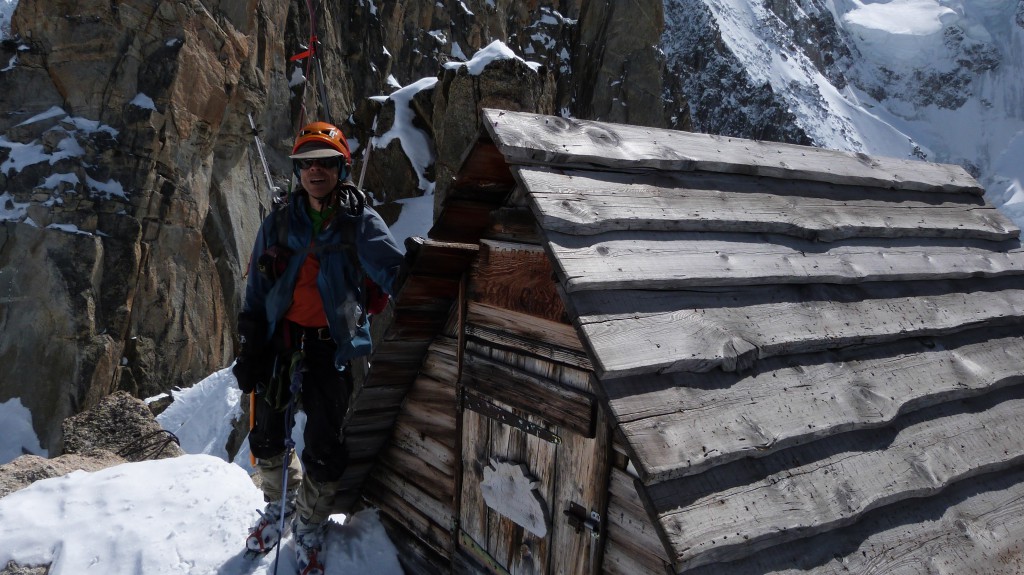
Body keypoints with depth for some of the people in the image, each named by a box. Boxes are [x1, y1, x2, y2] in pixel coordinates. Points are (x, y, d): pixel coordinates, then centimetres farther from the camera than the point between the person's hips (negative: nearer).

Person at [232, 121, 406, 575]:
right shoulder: (279, 225, 5)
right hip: (280, 338, 4)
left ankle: (308, 532, 27)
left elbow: (395, 272, -17)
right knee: (267, 435, 15)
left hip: (331, 348, -3)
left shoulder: (361, 223, -5)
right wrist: (249, 350, 4)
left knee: (323, 449, 2)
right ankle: (280, 504, 45)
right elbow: (256, 294, 8)